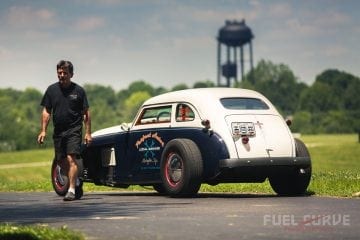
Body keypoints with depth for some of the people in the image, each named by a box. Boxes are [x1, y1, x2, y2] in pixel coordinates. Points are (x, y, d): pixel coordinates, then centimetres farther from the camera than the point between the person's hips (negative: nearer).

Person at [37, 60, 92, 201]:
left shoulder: (78, 90, -2)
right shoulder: (52, 90, 5)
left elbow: (86, 113, 1)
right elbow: (46, 111, 8)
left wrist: (88, 133, -4)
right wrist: (43, 130, 0)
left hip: (74, 130, -4)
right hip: (58, 131, 4)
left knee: (71, 159, -15)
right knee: (62, 161, 9)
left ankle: (71, 190, -15)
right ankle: (76, 182, 31)